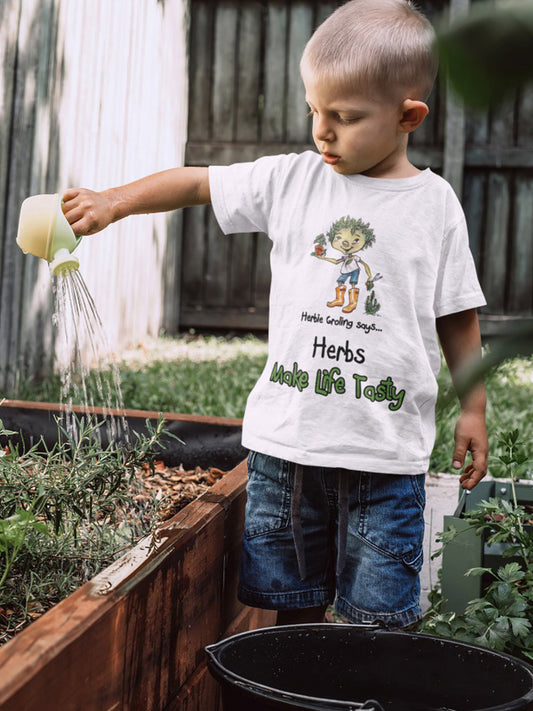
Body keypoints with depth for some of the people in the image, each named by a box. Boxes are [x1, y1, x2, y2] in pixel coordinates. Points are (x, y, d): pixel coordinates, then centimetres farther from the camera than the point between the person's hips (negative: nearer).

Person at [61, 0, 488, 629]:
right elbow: (196, 183, 8)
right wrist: (113, 202, -2)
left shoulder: (434, 204, 0)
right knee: (294, 599, 14)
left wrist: (473, 408, 5)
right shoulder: (293, 180, 3)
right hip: (286, 436, 2)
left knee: (377, 616, 5)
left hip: (385, 446, -2)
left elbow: (458, 317, 5)